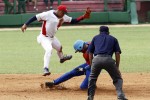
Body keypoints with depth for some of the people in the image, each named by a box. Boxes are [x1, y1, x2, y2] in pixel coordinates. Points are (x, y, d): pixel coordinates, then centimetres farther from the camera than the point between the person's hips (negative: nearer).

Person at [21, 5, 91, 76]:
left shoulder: (63, 17, -2)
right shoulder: (48, 14, -22)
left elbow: (73, 21, 1)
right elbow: (35, 17, -20)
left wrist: (84, 17, -12)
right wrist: (26, 24, -26)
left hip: (52, 37, 8)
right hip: (44, 37, -8)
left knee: (59, 47, 29)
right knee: (49, 50, -31)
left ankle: (61, 58, 64)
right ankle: (46, 69, -38)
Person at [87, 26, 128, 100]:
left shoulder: (95, 38, 29)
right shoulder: (113, 39, 26)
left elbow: (90, 52, 21)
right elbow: (117, 53, 13)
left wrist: (91, 65, 26)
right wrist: (117, 67, 15)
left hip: (96, 59, 1)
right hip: (108, 59, -1)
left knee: (92, 78, 25)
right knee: (117, 78, 12)